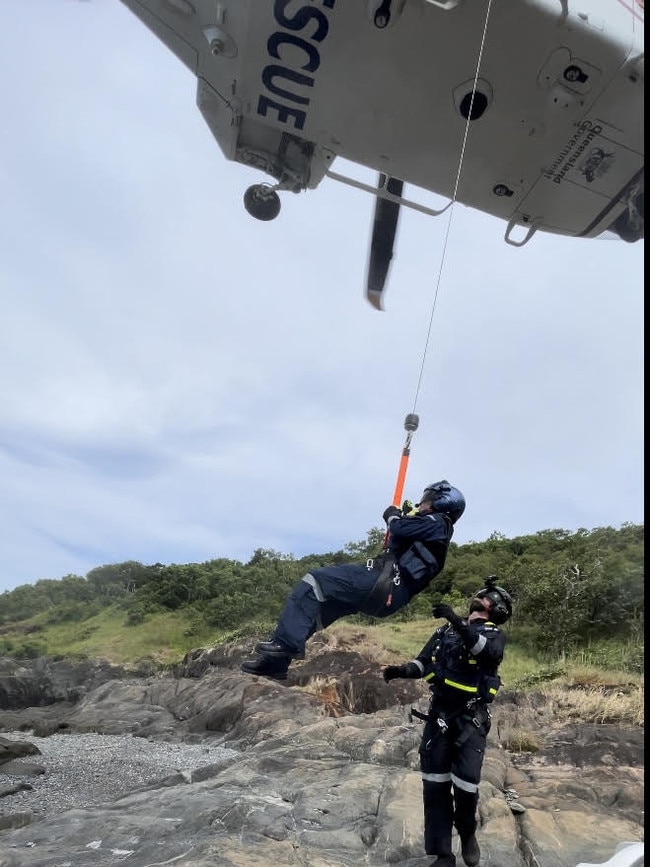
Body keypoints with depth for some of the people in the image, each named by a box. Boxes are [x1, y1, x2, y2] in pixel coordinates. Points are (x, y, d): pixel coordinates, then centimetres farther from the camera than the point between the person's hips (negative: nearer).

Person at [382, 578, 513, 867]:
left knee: (465, 785, -1)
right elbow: (423, 663, 8)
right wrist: (401, 670, -12)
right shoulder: (445, 631, 12)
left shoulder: (493, 633, -1)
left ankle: (468, 834, 31)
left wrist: (458, 623, -36)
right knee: (434, 785, 4)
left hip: (471, 720, -3)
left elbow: (490, 652, -25)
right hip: (438, 716, 4)